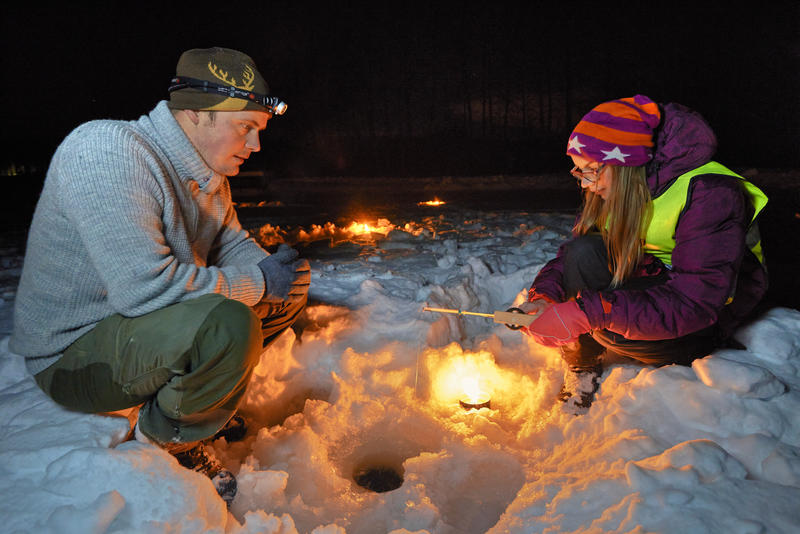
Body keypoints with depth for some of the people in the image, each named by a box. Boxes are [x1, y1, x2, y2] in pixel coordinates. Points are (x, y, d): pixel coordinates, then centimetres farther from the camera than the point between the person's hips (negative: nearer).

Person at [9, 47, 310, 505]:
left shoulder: (210, 173, 4)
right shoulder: (107, 148, -25)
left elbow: (233, 244, 13)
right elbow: (143, 286, -33)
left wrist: (275, 269, -10)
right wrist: (256, 283, -23)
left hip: (146, 324, 9)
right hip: (73, 351, -8)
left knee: (289, 292, 5)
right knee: (229, 323, -35)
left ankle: (204, 393, 13)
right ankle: (165, 441, -7)